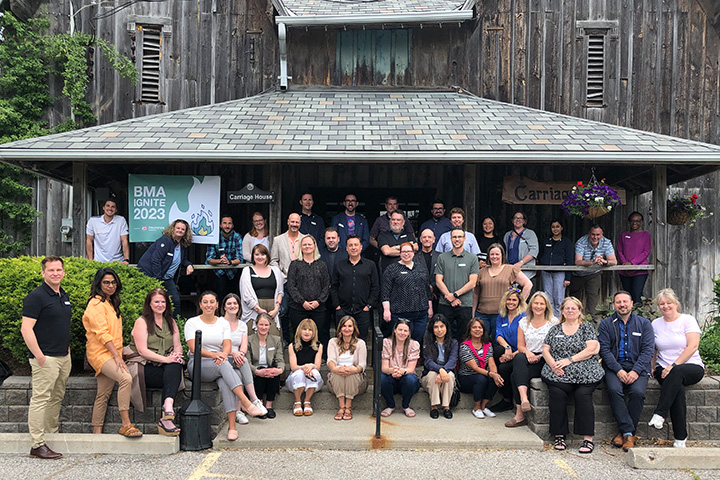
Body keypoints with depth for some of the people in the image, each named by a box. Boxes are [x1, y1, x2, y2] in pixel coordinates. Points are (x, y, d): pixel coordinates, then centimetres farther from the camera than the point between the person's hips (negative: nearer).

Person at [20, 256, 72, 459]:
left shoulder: (64, 296, 14)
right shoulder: (36, 297, -11)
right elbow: (26, 329, -16)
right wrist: (39, 356, -20)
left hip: (63, 357, 8)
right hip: (46, 358, -8)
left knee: (56, 398, 15)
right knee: (40, 399, -5)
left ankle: (52, 435, 26)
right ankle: (38, 445, -1)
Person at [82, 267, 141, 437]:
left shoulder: (110, 303, 20)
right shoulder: (96, 304, -9)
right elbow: (102, 333, -17)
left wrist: (118, 354, 19)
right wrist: (117, 356, -20)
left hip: (111, 353, 9)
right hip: (100, 353, -9)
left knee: (104, 394, 9)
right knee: (126, 378, -27)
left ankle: (97, 432, 14)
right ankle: (126, 425, -25)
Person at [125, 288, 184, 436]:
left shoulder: (171, 322, 19)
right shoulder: (141, 322, 1)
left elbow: (177, 345, 14)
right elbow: (142, 350, -10)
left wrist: (177, 355, -11)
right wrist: (165, 359, -21)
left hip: (165, 366, 4)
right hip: (144, 366, -4)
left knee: (175, 367, -33)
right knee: (173, 376, -32)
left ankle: (167, 411, -46)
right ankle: (168, 414, -35)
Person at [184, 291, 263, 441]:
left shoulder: (223, 323, 14)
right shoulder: (192, 322, 5)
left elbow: (228, 346, 2)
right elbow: (193, 348, -8)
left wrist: (223, 354, -24)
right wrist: (213, 354, -26)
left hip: (221, 366, 2)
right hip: (198, 365, -2)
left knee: (225, 383, -34)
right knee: (224, 365, -36)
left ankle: (232, 426, -40)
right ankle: (246, 403, -44)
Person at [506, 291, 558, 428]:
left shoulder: (553, 322, 4)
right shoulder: (524, 322, 14)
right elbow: (520, 345, 11)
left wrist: (540, 357, -11)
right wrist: (528, 353, -11)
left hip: (545, 361, -4)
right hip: (528, 359, 4)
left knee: (514, 376, -30)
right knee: (519, 358, -35)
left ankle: (520, 414, -25)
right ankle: (524, 400, -42)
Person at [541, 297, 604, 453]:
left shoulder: (586, 327, 11)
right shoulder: (555, 329, 19)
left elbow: (591, 349, -2)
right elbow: (545, 350, 15)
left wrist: (569, 360, -10)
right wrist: (553, 364, -6)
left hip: (584, 374, -1)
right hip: (558, 374, 2)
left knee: (583, 394, -29)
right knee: (557, 393, -27)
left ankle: (588, 439, -23)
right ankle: (559, 436, -17)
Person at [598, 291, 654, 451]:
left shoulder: (644, 323, 11)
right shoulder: (606, 324, 10)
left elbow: (648, 349, 1)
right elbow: (604, 349, 0)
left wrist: (635, 371, -13)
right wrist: (618, 370, -15)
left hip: (638, 367, 0)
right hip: (614, 367, 0)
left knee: (637, 392, -29)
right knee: (614, 390, -30)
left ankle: (624, 433, -15)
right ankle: (629, 433, -21)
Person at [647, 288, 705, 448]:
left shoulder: (688, 320, 1)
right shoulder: (655, 324, 13)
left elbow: (692, 347, -10)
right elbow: (652, 351, 17)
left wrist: (674, 366, -18)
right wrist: (652, 368, 0)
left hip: (692, 367, -2)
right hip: (664, 369, 2)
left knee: (676, 373, -39)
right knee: (678, 388, -31)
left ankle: (659, 415, -37)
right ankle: (680, 438, -30)